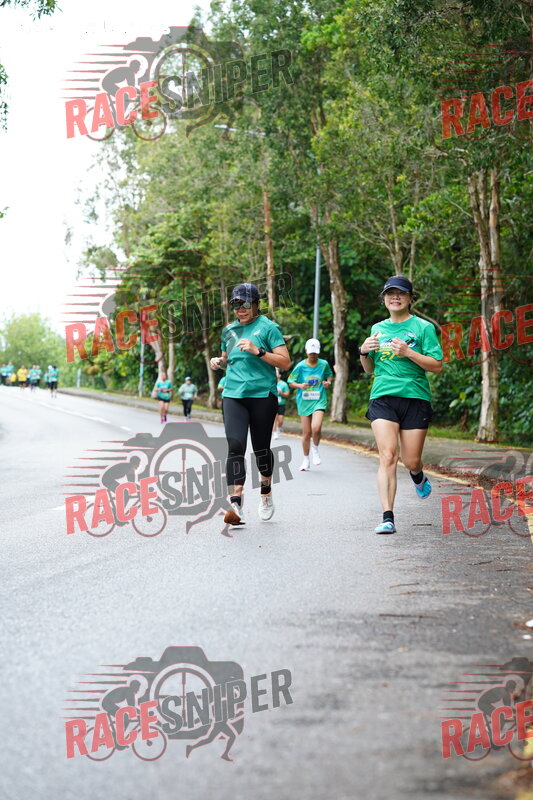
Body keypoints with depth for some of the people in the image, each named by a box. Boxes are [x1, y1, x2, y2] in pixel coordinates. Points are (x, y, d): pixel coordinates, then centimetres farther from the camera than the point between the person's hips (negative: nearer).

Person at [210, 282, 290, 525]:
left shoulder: (268, 327, 0)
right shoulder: (229, 330, 16)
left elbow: (285, 362, -7)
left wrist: (257, 351, -17)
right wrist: (219, 361, 9)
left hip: (263, 395, -3)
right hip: (233, 394, 3)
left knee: (261, 449, 5)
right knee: (235, 446, -14)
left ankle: (266, 491, 34)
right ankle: (236, 504, -21)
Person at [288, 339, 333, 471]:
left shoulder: (324, 364, 1)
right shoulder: (300, 366, -2)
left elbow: (330, 375, 19)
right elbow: (291, 382, 5)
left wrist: (328, 382, -3)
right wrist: (300, 385, -16)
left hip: (319, 401, -1)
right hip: (304, 402, 1)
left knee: (316, 428, -22)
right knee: (306, 432, 2)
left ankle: (315, 448, 9)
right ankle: (306, 460, 21)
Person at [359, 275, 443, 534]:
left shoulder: (423, 327, 2)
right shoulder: (378, 329, 14)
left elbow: (437, 365, -5)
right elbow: (370, 370, 22)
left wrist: (407, 352, -17)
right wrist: (364, 352, 1)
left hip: (415, 397, -2)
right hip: (383, 398, 2)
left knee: (411, 461, 2)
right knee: (388, 456, -14)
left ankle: (418, 476, 41)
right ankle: (387, 517, -16)